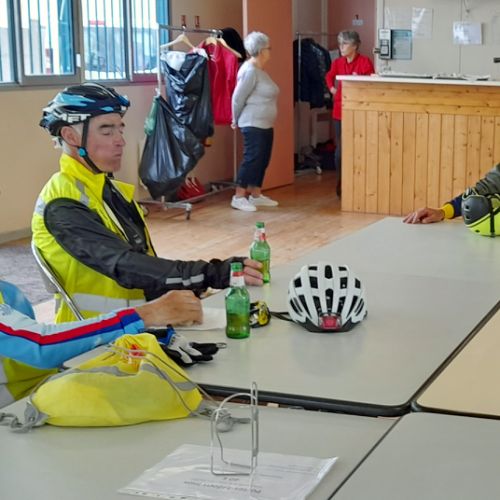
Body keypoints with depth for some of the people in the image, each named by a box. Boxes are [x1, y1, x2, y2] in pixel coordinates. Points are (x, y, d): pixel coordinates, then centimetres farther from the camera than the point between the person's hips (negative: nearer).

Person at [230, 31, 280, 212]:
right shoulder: (250, 71, -17)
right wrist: (236, 120, -3)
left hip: (265, 125, 10)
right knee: (252, 159, -8)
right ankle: (238, 197, -3)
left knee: (262, 160, 11)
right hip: (253, 125, -10)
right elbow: (237, 98, -15)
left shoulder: (259, 70, 13)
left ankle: (256, 195, 19)